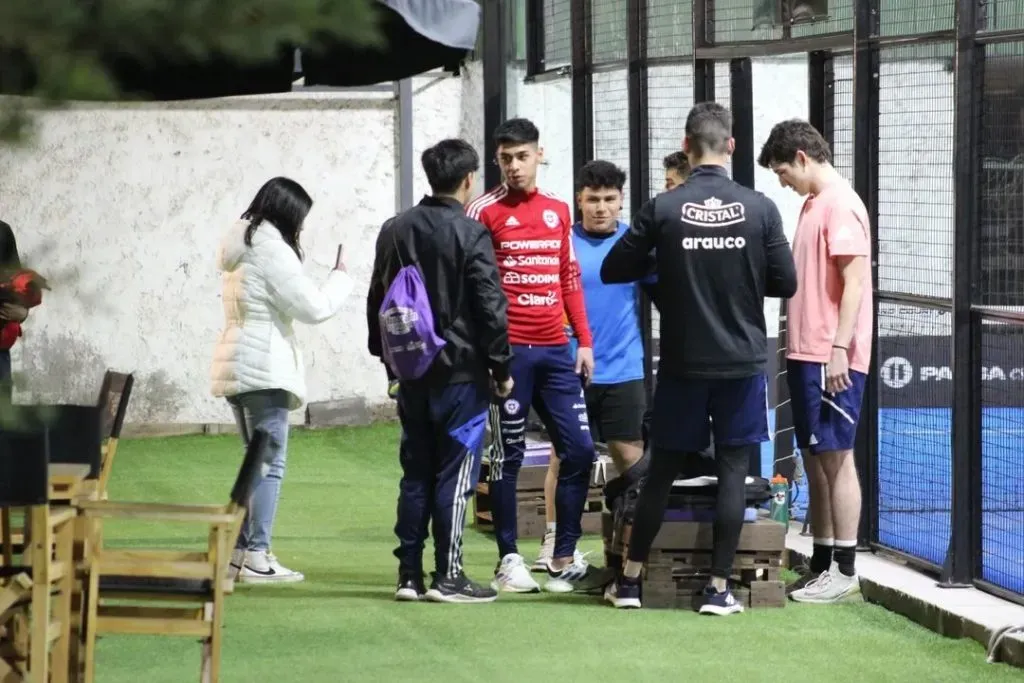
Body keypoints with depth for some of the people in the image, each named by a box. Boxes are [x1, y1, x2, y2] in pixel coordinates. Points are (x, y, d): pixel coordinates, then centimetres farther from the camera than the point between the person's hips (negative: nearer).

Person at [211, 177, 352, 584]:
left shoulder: (238, 249, 17)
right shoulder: (273, 251, -13)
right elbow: (314, 308, -14)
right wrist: (340, 277, 1)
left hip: (234, 365, 10)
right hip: (264, 367, -10)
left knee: (258, 462, 15)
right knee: (271, 463, -6)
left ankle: (241, 551, 14)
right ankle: (257, 558, -9)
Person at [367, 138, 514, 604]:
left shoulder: (395, 231, 8)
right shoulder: (471, 234, -11)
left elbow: (377, 300, 15)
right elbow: (490, 308, -12)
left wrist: (387, 355, 25)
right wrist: (501, 369, -3)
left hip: (412, 373, 6)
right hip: (461, 372, -6)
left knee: (415, 474, 11)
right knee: (455, 474, -1)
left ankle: (409, 573, 12)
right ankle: (448, 575, -1)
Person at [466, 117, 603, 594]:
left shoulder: (558, 210, 13)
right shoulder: (484, 212, -2)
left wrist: (584, 341, 12)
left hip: (556, 350, 5)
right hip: (508, 350, -5)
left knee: (579, 450, 1)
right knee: (509, 455, 1)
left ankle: (565, 557, 10)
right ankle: (508, 559, 9)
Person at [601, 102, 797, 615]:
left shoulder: (662, 209, -8)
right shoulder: (759, 209, -7)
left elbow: (613, 270, -1)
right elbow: (785, 283, -2)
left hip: (682, 363, 1)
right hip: (742, 361, -1)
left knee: (662, 469, 11)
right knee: (733, 470, 5)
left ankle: (630, 579, 16)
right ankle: (719, 587, 2)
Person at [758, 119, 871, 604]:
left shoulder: (840, 204, -12)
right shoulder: (813, 204, 16)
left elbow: (855, 280, -18)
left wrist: (838, 349, -22)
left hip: (832, 358, -9)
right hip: (806, 354, 9)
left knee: (835, 457, -7)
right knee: (815, 457, 11)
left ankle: (844, 570, -4)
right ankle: (821, 563, 16)